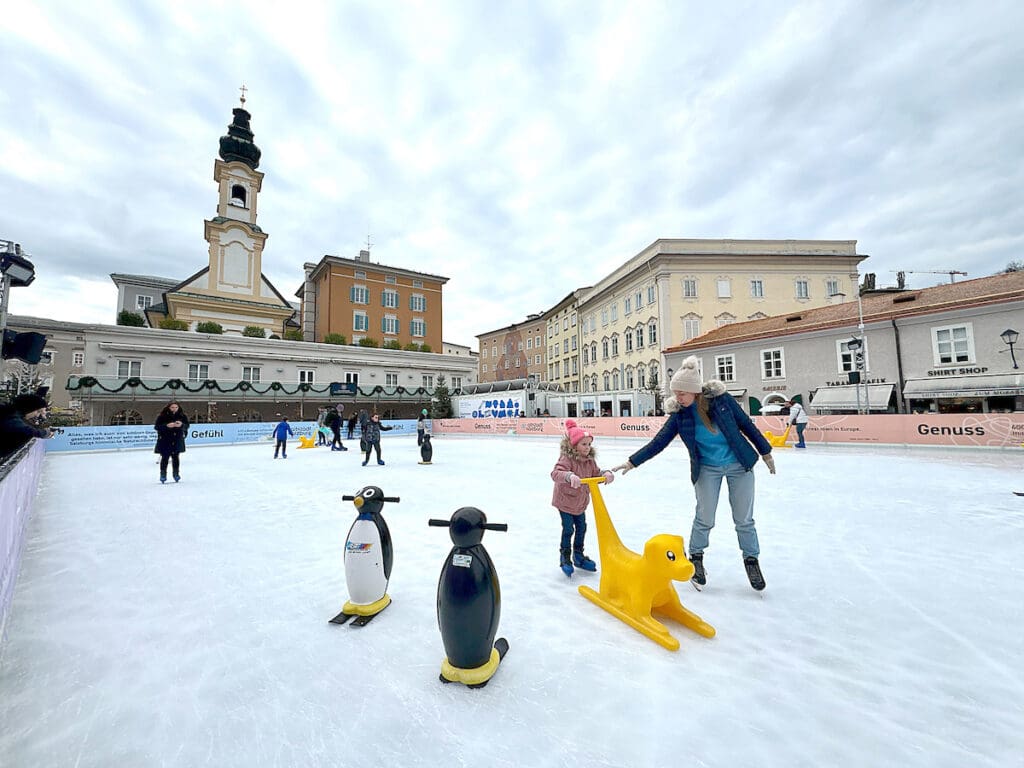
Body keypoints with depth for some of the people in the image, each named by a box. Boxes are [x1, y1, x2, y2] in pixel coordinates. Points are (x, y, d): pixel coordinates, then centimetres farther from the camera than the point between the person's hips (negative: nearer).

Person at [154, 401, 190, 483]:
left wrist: (181, 425, -20)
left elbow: (187, 425, 2)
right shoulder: (162, 416, -9)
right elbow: (156, 427, -10)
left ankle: (176, 473, 22)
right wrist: (167, 425, -25)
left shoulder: (182, 416, -1)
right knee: (165, 457, 1)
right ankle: (163, 474, 14)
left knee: (175, 457, 10)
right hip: (165, 440, -2)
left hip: (177, 440, 2)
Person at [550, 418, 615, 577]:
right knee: (568, 529, -1)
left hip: (580, 502, 7)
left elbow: (596, 474, 2)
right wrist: (570, 476, -60)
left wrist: (606, 474, -20)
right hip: (564, 500, -7)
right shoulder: (567, 459, -28)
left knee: (581, 528, 15)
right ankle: (564, 558, 20)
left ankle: (578, 556, 35)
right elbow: (556, 474, -41)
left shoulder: (590, 460, -4)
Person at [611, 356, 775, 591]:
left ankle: (751, 560, 31)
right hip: (707, 469, 0)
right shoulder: (679, 413, -12)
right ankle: (696, 558, 25)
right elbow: (658, 442, -13)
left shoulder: (720, 398, -15)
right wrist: (632, 462, -20)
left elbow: (746, 424, -4)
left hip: (739, 464, 0)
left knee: (744, 519, 8)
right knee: (704, 518, 1)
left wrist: (765, 452, 4)